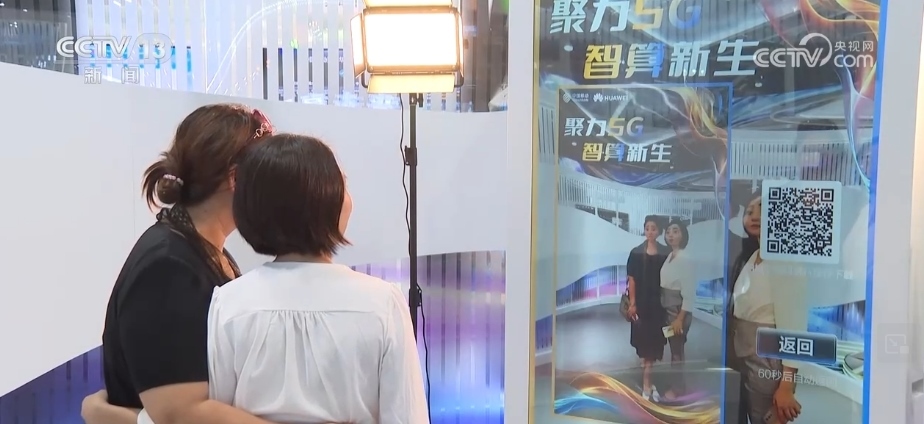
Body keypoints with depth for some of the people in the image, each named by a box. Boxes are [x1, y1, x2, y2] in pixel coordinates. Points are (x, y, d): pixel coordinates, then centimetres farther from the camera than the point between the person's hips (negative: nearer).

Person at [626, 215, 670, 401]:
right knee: (644, 342, 3)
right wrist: (632, 303, -7)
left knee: (654, 342, 4)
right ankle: (647, 383, 10)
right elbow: (632, 280, -2)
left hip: (659, 303, 1)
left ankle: (647, 383, 14)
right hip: (641, 303, -1)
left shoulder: (666, 253, 1)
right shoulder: (636, 253, -1)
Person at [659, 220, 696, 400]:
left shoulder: (685, 259, -18)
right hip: (667, 310, 7)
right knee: (674, 349, 15)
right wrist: (671, 315, 6)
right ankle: (678, 386, 27)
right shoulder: (669, 257, 5)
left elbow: (689, 292, -18)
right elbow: (665, 285, 6)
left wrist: (680, 318, -18)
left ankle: (678, 389, 18)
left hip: (679, 311, -7)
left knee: (677, 351, 4)